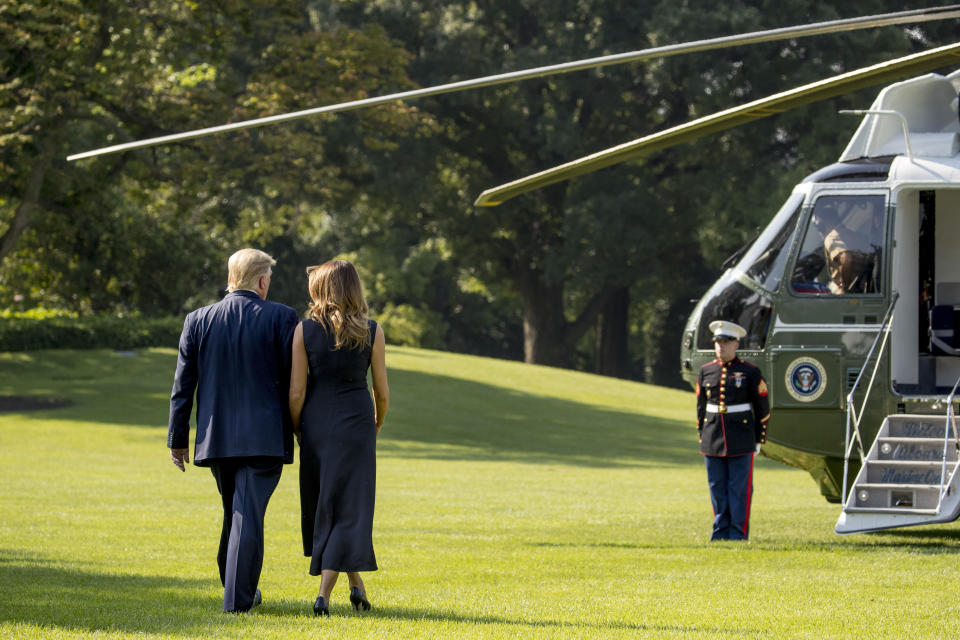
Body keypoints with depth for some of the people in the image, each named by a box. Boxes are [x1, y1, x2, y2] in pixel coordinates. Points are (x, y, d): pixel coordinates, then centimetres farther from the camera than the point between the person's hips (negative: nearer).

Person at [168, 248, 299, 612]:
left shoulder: (198, 321, 3)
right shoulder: (281, 318, -6)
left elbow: (182, 385, 4)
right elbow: (294, 381, -5)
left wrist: (178, 439, 10)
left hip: (216, 438, 4)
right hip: (264, 438, -4)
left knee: (234, 513, 21)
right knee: (249, 514, -3)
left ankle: (239, 588, 29)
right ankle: (237, 599, -6)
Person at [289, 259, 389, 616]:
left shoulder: (305, 331, -5)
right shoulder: (372, 332, -4)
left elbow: (296, 392, -6)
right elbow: (382, 392, 0)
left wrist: (298, 433, 10)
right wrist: (376, 427, 18)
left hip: (317, 425, 1)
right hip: (357, 424, -1)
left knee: (322, 505, 18)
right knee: (347, 510, 1)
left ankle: (356, 583, 23)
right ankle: (323, 594, -12)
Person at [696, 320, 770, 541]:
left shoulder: (750, 372, -3)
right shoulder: (706, 372, 7)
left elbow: (763, 409, 2)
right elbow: (701, 407, 14)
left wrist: (758, 440, 0)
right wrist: (702, 438, 12)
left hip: (741, 440, -3)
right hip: (713, 439, 3)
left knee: (739, 488, -2)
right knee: (717, 489, 6)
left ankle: (739, 533, 3)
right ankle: (721, 531, 13)